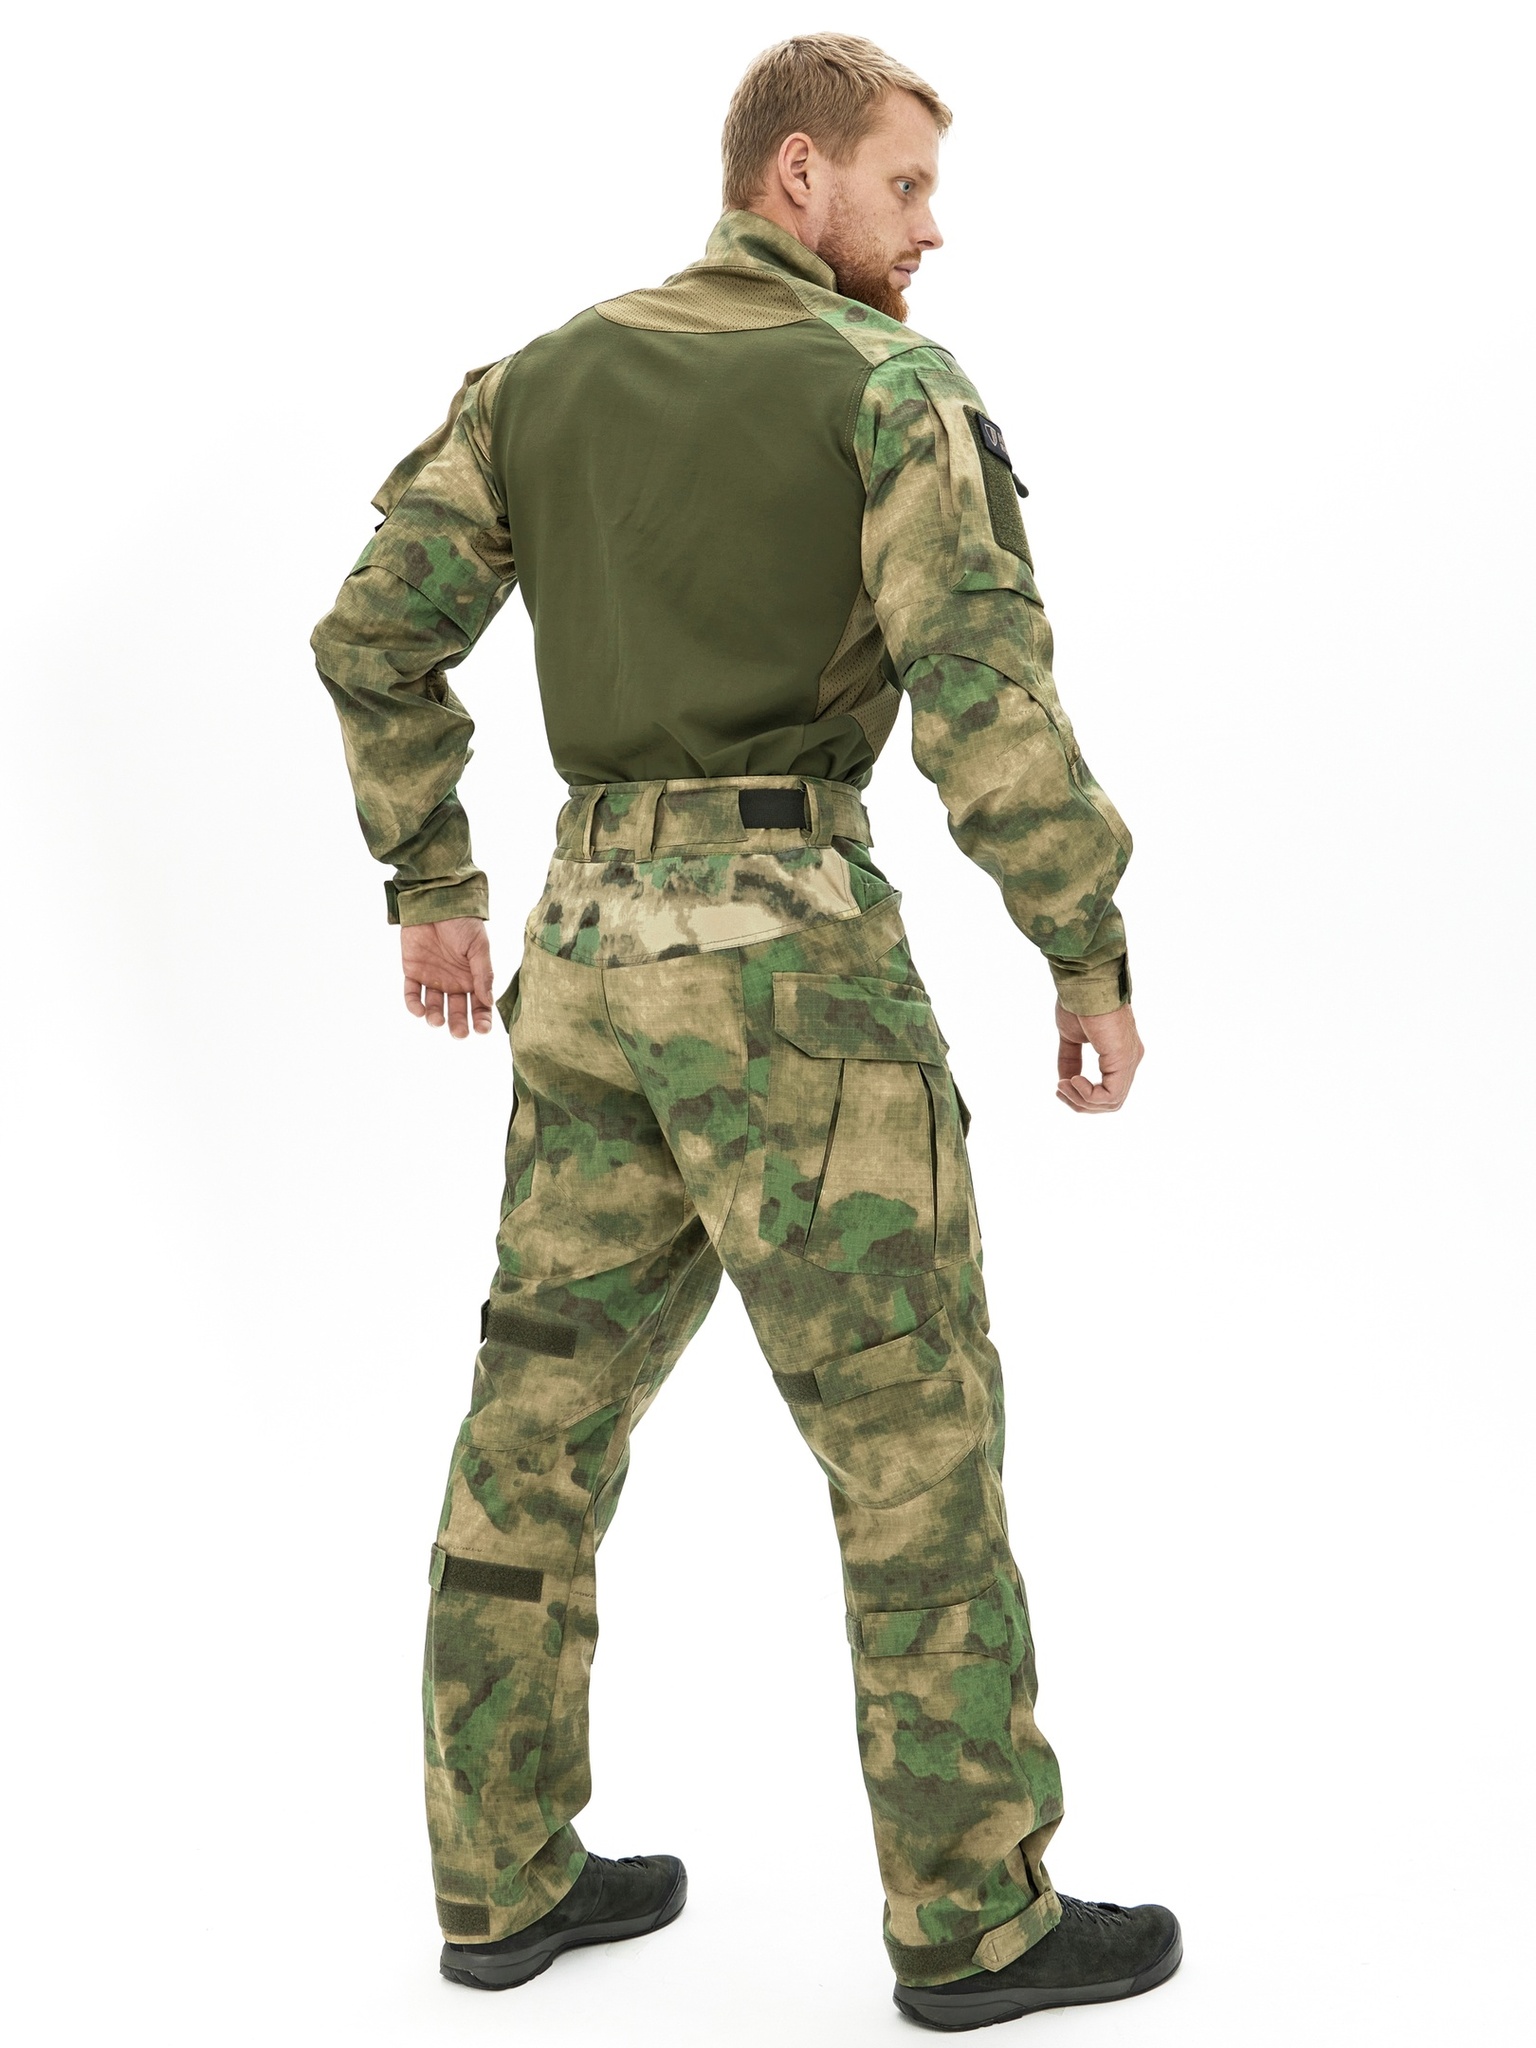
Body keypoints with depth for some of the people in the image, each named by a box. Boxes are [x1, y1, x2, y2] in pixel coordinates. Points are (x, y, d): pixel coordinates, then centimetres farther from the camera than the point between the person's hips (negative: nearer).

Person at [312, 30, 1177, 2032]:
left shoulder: (546, 376, 13)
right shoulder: (899, 386, -6)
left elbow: (375, 632, 11)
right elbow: (990, 693, -17)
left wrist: (429, 891, 18)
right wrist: (1095, 960, -8)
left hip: (595, 941, 7)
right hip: (791, 952, -7)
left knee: (549, 1416, 12)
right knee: (917, 1430, 2)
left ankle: (508, 1874, 22)